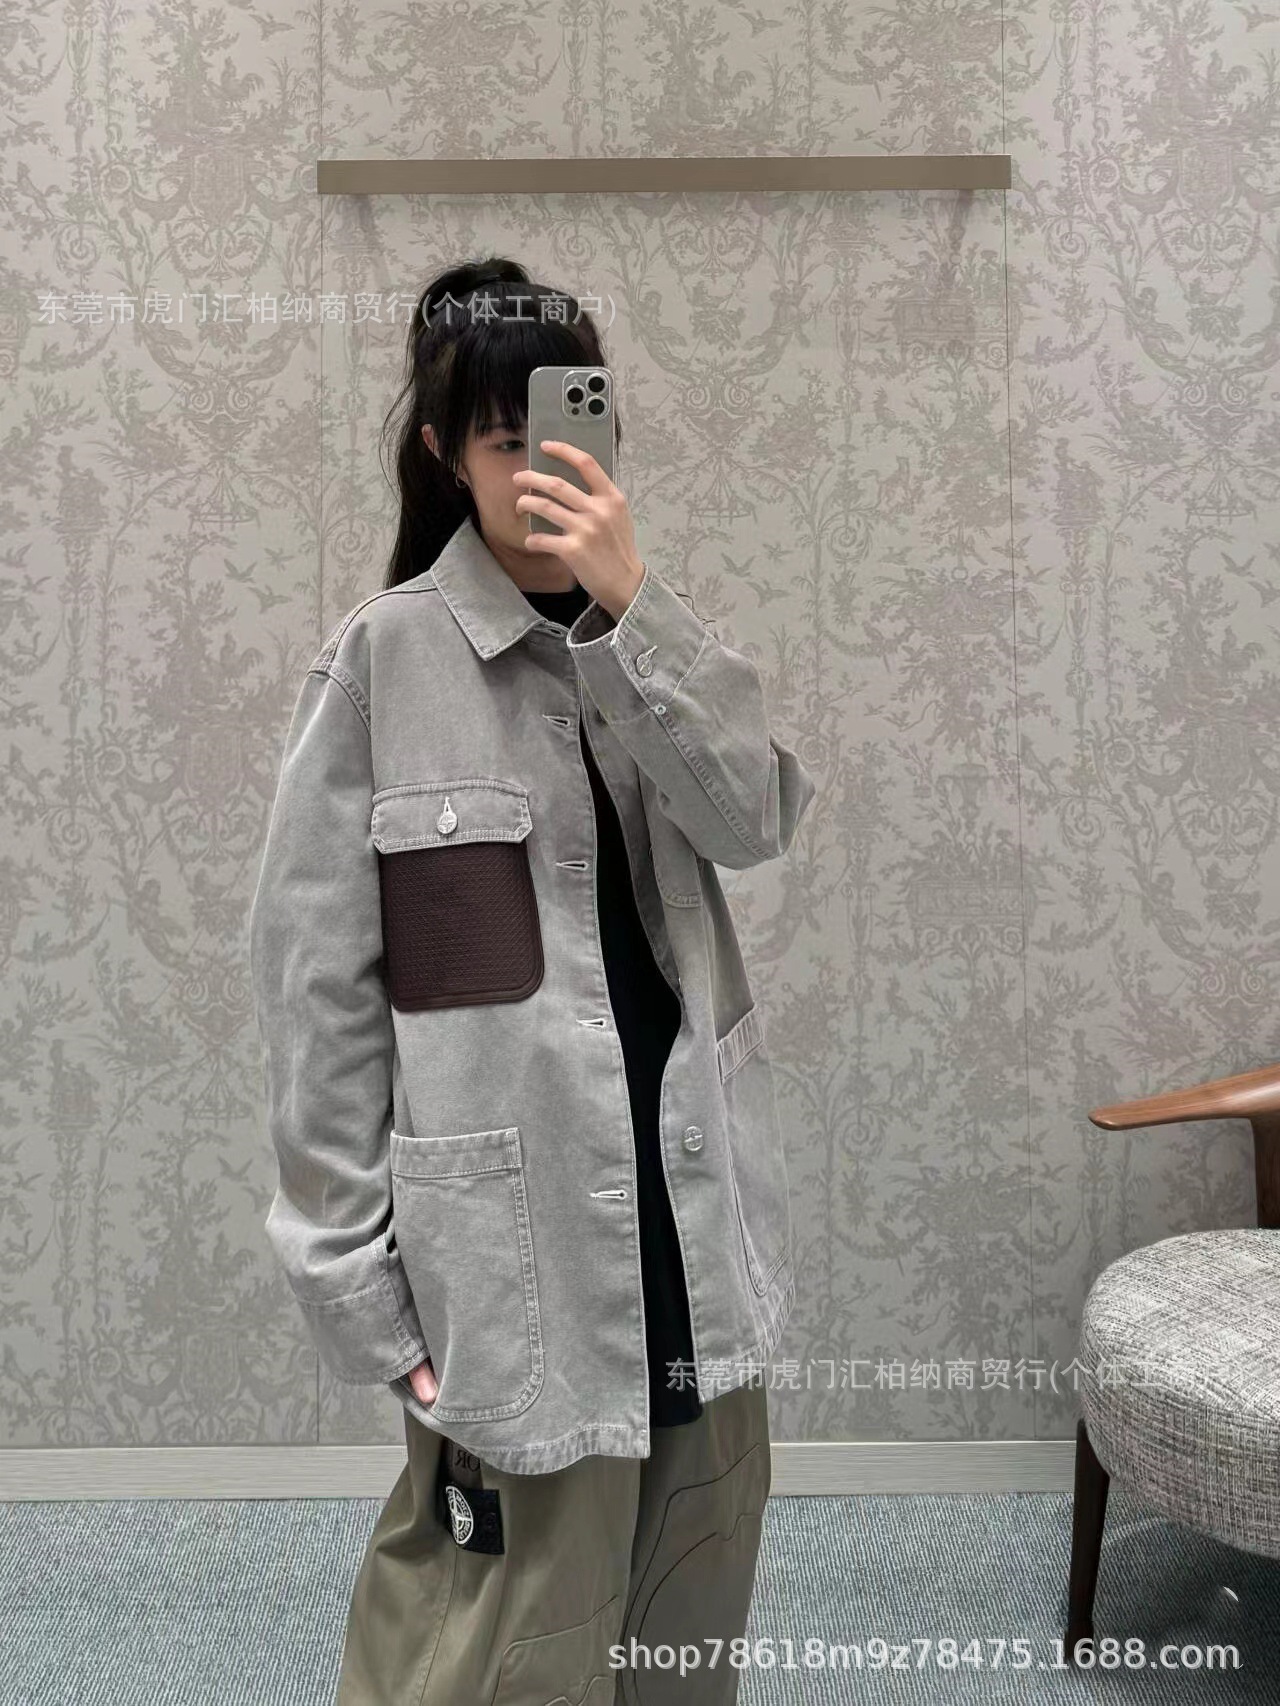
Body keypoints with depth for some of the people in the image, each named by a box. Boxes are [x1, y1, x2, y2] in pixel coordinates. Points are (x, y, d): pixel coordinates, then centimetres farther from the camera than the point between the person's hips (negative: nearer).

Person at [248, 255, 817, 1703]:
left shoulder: (647, 635, 8)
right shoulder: (382, 658, -9)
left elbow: (759, 817, -9)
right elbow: (315, 981, -8)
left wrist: (629, 606, -19)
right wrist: (358, 1273, -8)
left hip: (688, 1196, 6)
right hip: (511, 1228, -5)